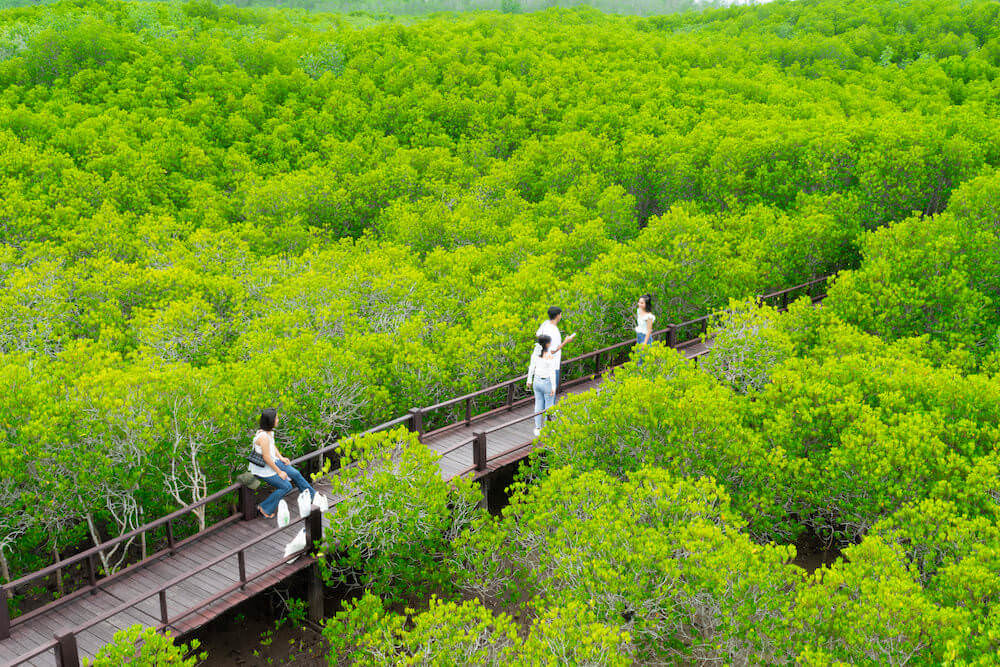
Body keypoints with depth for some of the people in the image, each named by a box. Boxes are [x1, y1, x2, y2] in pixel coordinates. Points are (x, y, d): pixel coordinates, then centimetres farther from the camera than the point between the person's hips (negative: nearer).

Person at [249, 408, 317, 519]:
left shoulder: (270, 431, -2)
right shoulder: (264, 437, -31)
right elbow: (266, 458, -26)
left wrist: (281, 458, 8)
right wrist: (279, 472, -15)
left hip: (273, 461, 9)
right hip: (263, 468, -9)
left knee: (295, 474, 8)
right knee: (286, 486, -8)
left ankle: (313, 495, 26)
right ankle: (265, 508, 5)